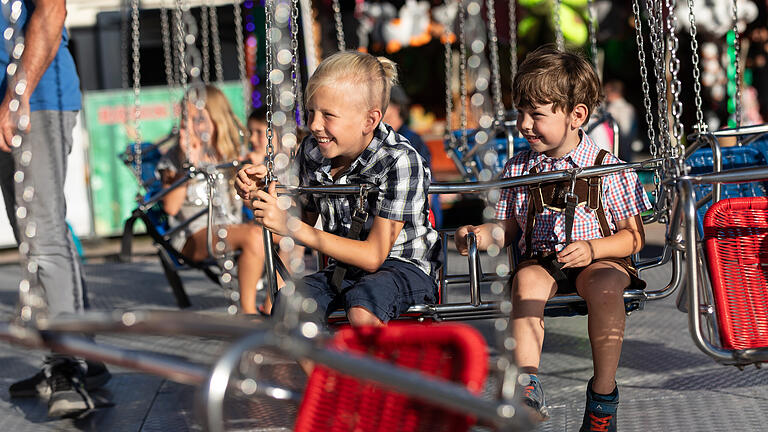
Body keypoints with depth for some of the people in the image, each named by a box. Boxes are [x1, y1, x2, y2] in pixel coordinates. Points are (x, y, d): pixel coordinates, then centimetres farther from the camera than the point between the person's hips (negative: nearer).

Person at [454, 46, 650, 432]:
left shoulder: (607, 168, -2)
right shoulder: (518, 168, 8)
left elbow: (634, 236, -1)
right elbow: (508, 227, 15)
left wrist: (593, 248, -18)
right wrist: (484, 235, -7)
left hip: (600, 260, -2)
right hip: (540, 260, 3)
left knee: (604, 286, -36)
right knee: (527, 280, -32)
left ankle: (604, 394, -23)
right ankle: (527, 385, -37)